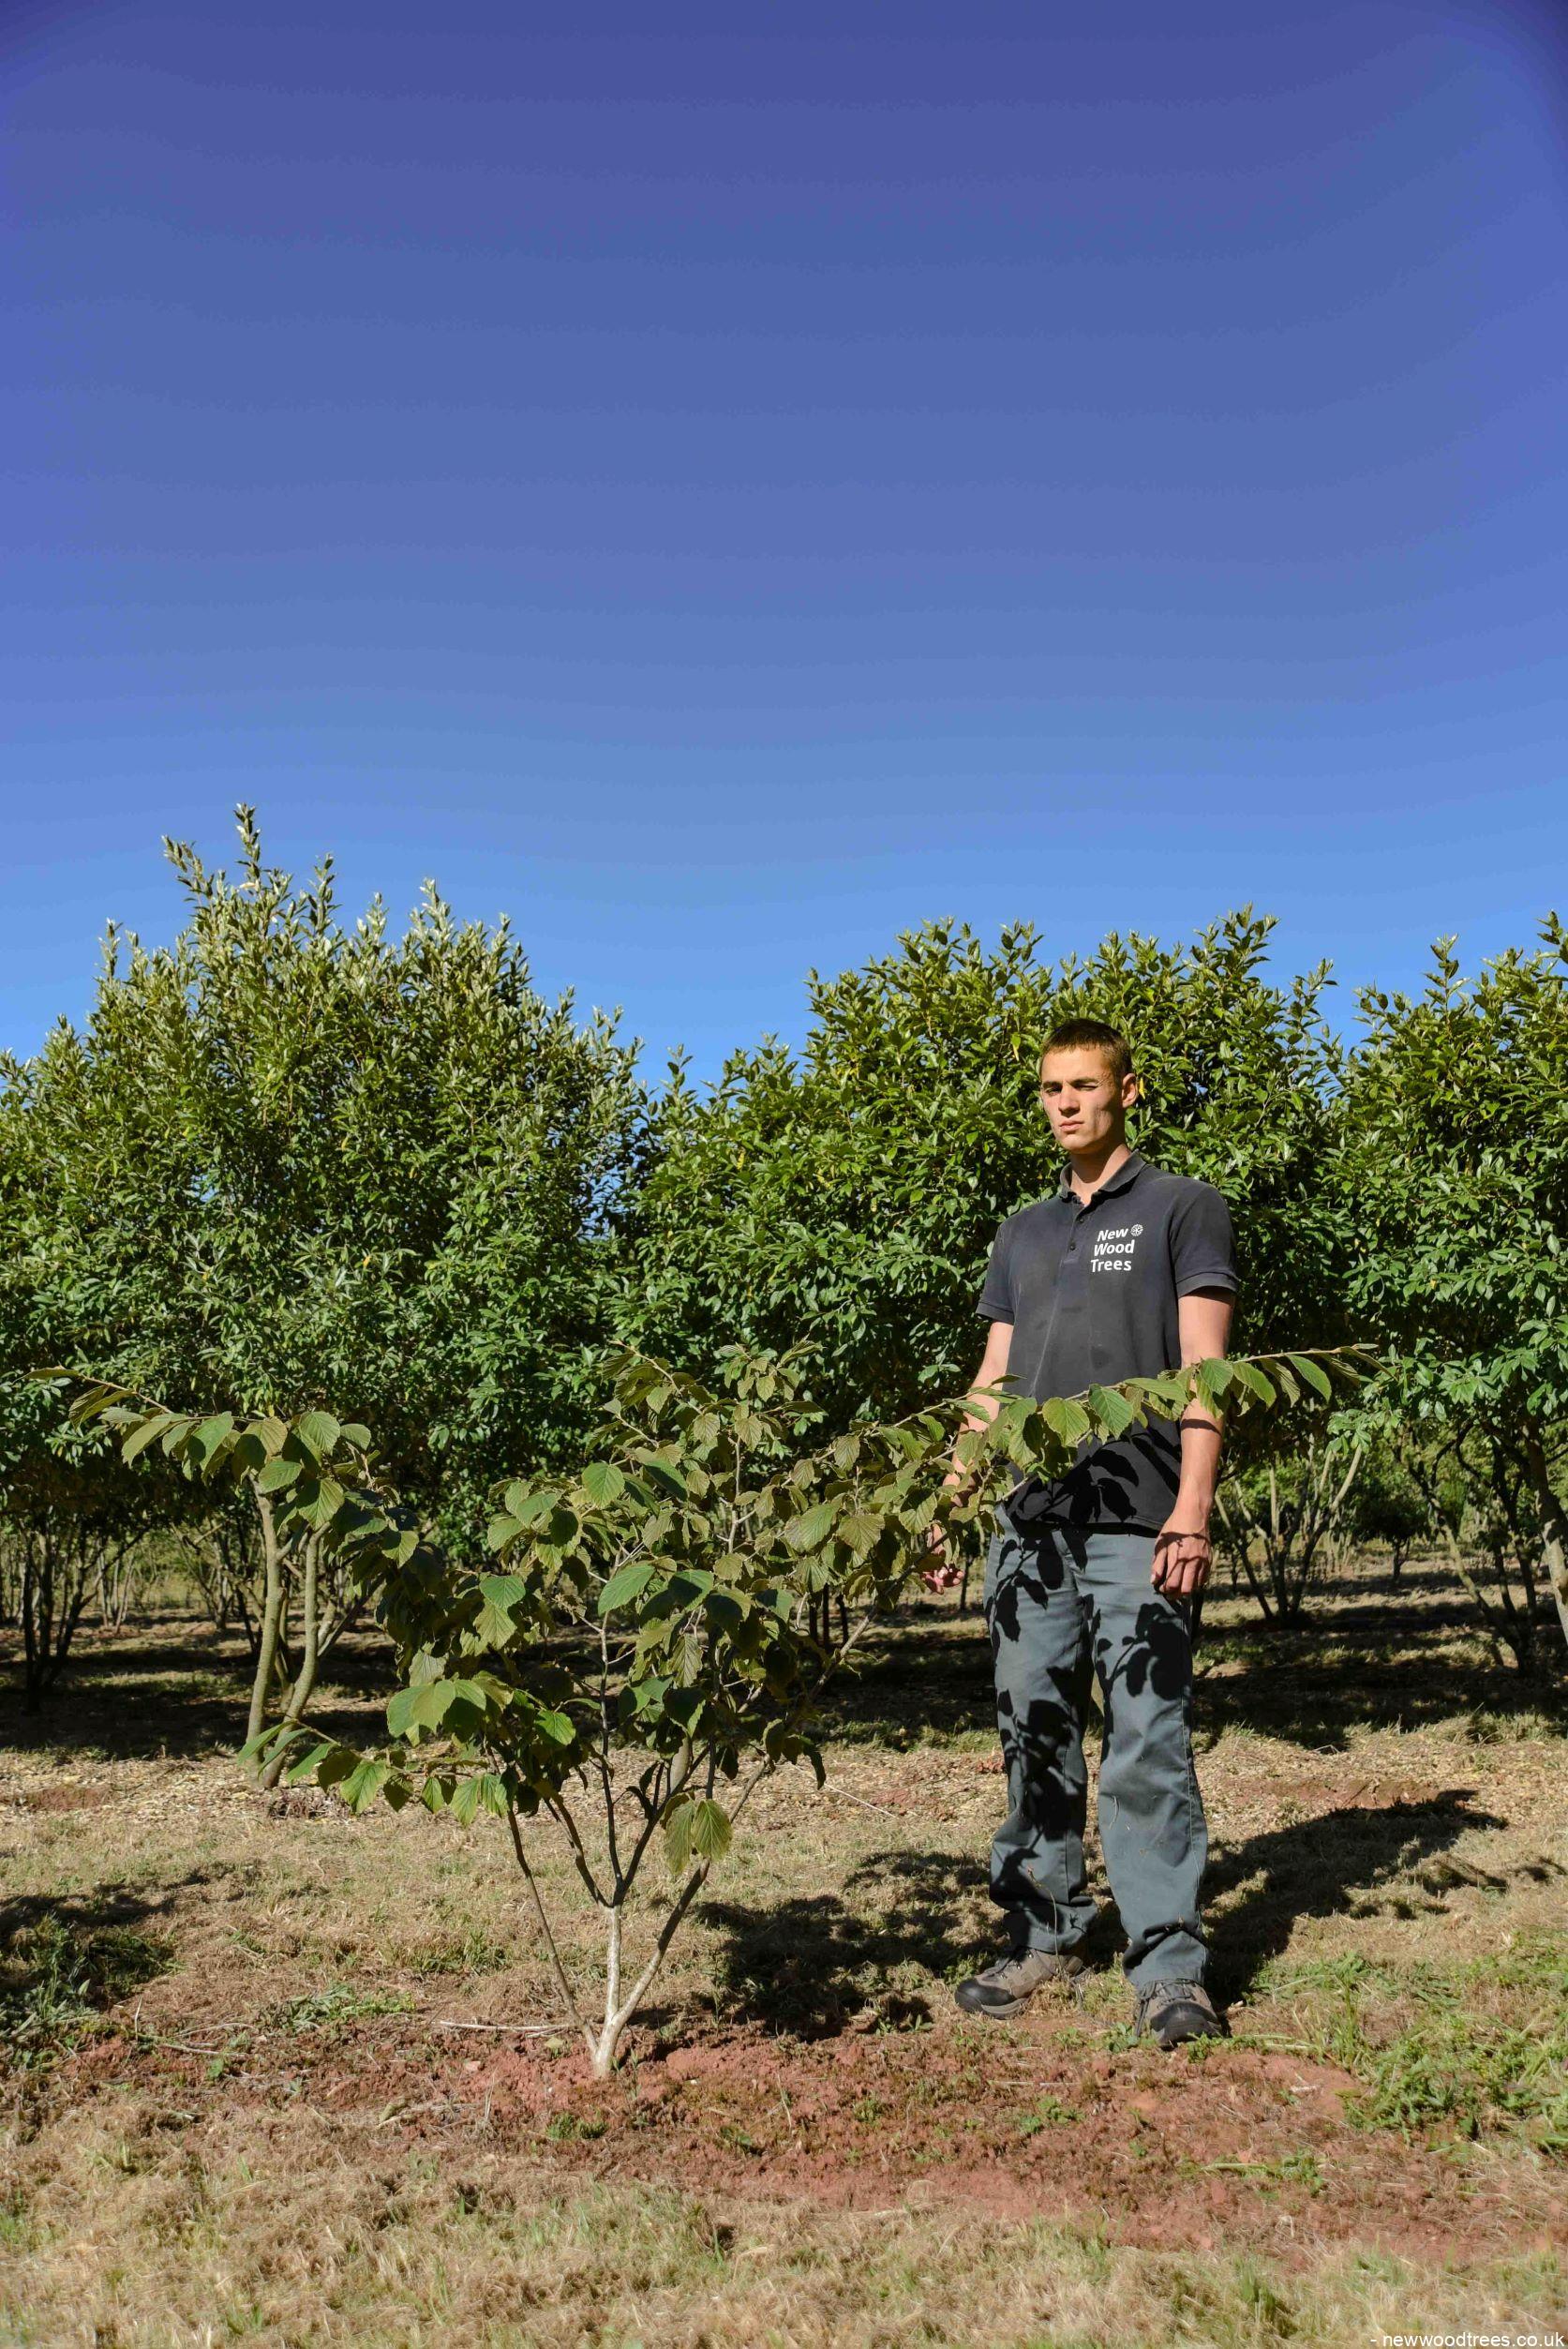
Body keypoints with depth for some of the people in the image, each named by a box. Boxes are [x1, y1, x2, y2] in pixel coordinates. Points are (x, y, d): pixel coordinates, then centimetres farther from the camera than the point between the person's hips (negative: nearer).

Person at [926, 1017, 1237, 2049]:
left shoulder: (1184, 1209, 4)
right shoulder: (1022, 1233, 19)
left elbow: (1203, 1370, -5)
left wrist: (1193, 1508, -16)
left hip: (1136, 1523, -5)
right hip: (1029, 1519, 6)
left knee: (1147, 1747, -4)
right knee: (1035, 1736, 10)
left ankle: (1170, 1964, 6)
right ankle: (1046, 1936, 21)